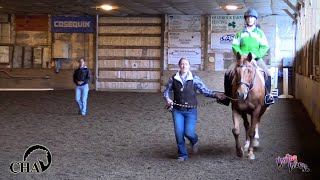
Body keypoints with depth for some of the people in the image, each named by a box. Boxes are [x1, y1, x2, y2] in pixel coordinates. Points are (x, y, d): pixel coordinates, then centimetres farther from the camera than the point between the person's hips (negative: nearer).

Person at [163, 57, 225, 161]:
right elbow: (166, 91, 11)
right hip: (177, 110, 2)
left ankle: (194, 141, 27)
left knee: (189, 132, -11)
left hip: (190, 111, -1)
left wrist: (216, 95, -18)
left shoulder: (194, 79, -3)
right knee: (179, 133, -3)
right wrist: (167, 99, -9)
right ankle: (182, 155, 17)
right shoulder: (173, 79, 1)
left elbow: (205, 91, -4)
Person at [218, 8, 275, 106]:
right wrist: (240, 54, -12)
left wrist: (255, 54, -14)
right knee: (228, 73, -17)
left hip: (256, 58, -1)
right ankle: (227, 96, -6)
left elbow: (265, 47, 1)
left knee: (268, 73, -25)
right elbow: (235, 46, 7)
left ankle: (267, 95, -12)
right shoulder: (240, 33, 12)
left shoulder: (260, 33, 8)